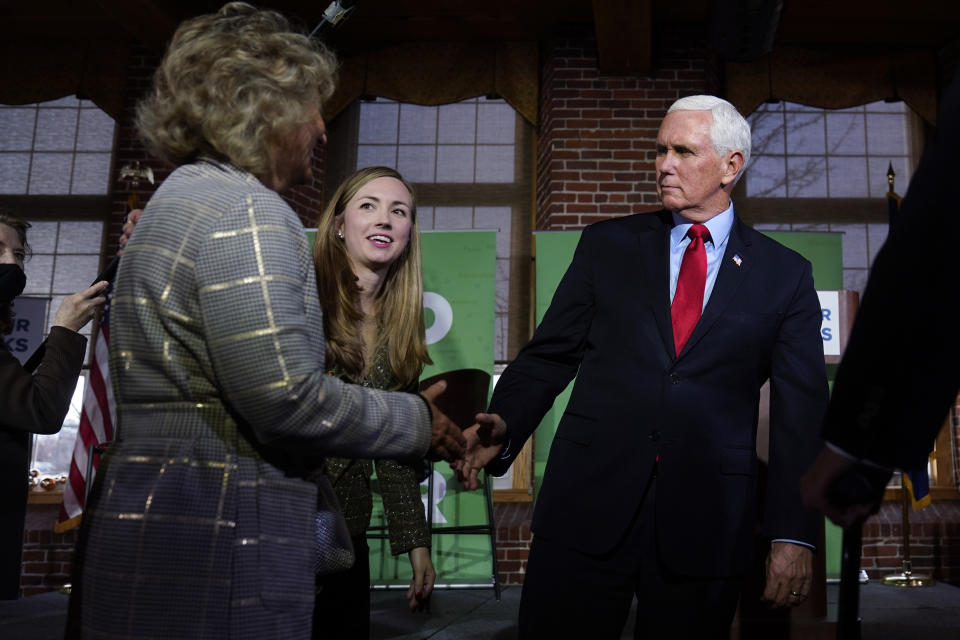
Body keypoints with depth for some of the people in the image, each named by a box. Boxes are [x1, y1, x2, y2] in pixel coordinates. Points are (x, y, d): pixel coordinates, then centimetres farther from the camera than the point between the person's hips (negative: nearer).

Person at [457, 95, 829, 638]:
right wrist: (503, 426, -13)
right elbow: (550, 355, 6)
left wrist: (794, 536, -3)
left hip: (705, 522, 0)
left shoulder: (785, 274, 6)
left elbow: (803, 410, 3)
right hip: (588, 502, 1)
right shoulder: (606, 245, 9)